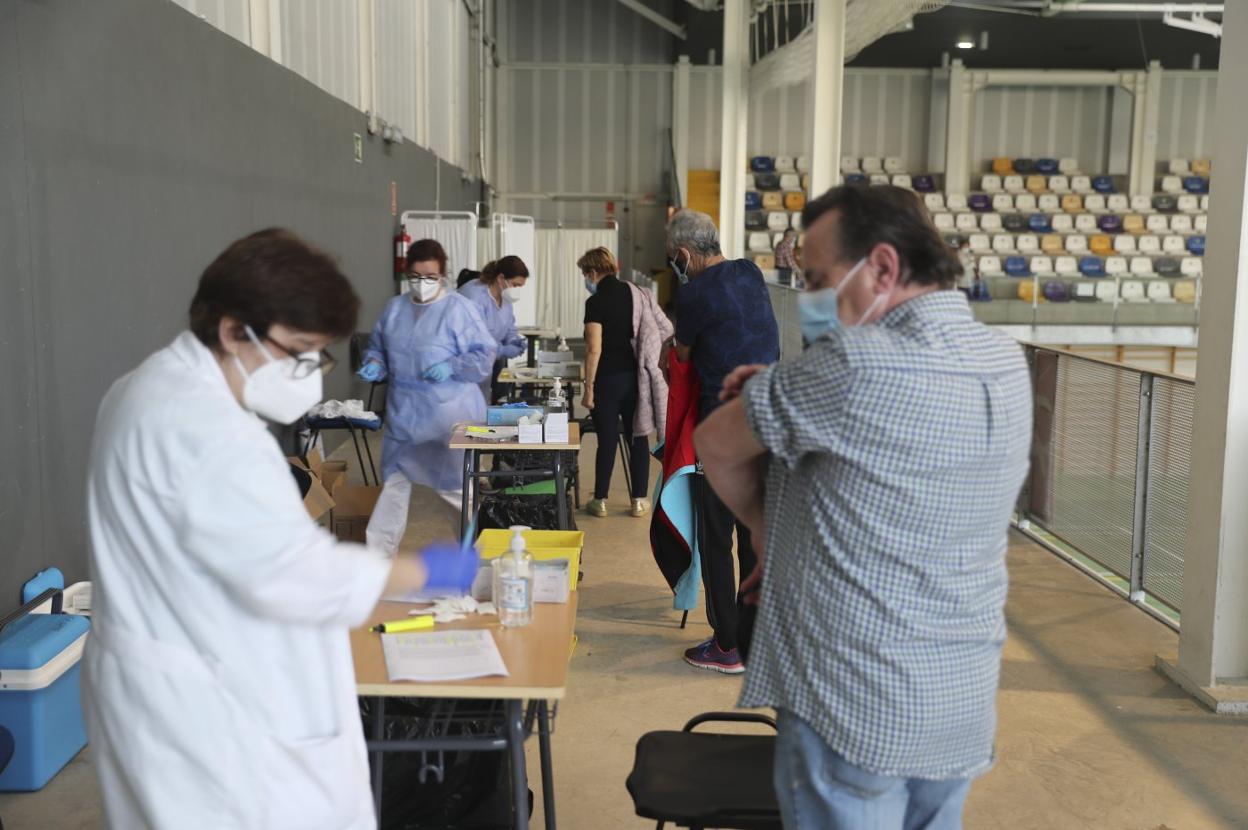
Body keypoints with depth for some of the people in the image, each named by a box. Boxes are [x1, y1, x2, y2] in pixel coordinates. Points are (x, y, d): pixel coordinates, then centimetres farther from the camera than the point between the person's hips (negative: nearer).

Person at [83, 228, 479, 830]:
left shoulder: (153, 390, 10)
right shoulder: (206, 431, -25)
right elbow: (291, 574, -26)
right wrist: (426, 571, -17)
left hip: (171, 691, 11)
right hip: (202, 713, -11)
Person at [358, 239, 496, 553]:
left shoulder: (459, 309, -9)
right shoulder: (394, 308, 7)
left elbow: (485, 354, -9)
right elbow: (377, 348, 17)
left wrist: (452, 368, -23)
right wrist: (374, 365, -4)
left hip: (448, 415, -5)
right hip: (403, 412, 5)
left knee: (454, 485, 6)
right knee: (394, 482, 10)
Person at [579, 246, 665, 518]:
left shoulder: (596, 302, -12)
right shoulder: (634, 294, 5)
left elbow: (594, 349, -17)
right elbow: (665, 329, 7)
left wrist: (589, 387, -13)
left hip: (607, 379, -5)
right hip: (634, 376, 5)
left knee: (607, 440, 4)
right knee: (637, 438, 9)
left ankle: (600, 501, 14)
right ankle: (639, 501, 13)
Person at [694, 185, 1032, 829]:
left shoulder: (859, 361, -21)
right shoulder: (1006, 363, 3)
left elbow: (717, 445, -9)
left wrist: (772, 531, 7)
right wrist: (778, 391, 1)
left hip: (856, 709, -7)